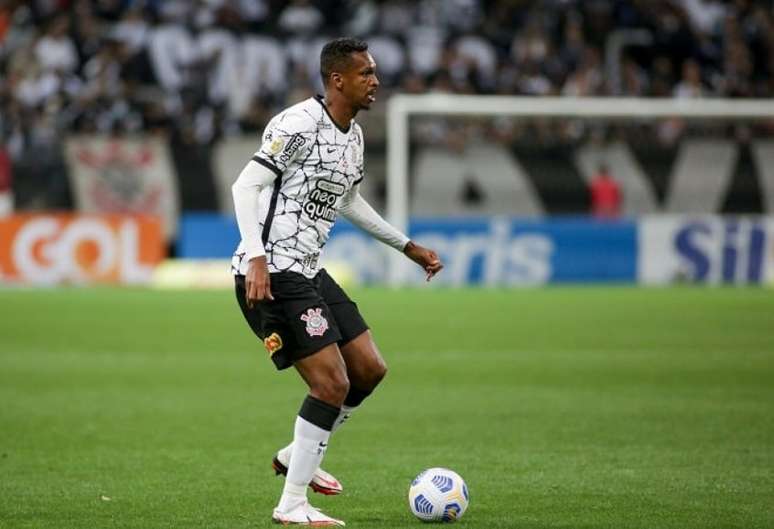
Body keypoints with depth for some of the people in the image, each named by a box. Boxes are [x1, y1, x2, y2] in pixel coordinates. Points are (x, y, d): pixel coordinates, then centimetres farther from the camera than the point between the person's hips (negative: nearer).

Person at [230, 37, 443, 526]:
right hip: (271, 274, -10)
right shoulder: (298, 125, -16)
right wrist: (256, 258, -30)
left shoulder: (354, 136, 12)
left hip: (309, 271, 10)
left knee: (370, 369, 9)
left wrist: (408, 247, 31)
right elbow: (245, 186, -20)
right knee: (333, 382, -14)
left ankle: (296, 456, 27)